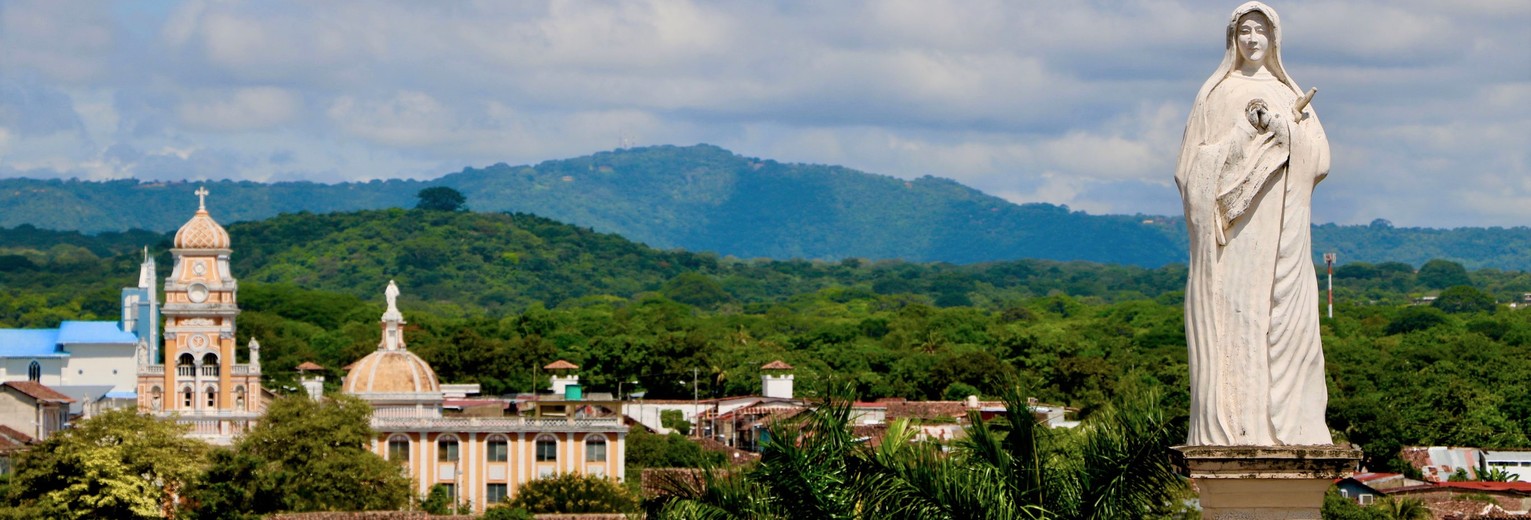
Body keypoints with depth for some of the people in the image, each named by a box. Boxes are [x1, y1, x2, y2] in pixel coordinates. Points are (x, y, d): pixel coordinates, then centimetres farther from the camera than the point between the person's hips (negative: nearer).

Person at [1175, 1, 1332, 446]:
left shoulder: (1290, 96, 16)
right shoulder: (1216, 94, 7)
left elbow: (1319, 158, 7)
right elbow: (1195, 162, 0)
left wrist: (1280, 126, -8)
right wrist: (1245, 132, -11)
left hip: (1280, 232, 3)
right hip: (1232, 231, -3)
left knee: (1284, 320, -3)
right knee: (1231, 318, -9)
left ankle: (1285, 424, -3)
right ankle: (1229, 424, -11)